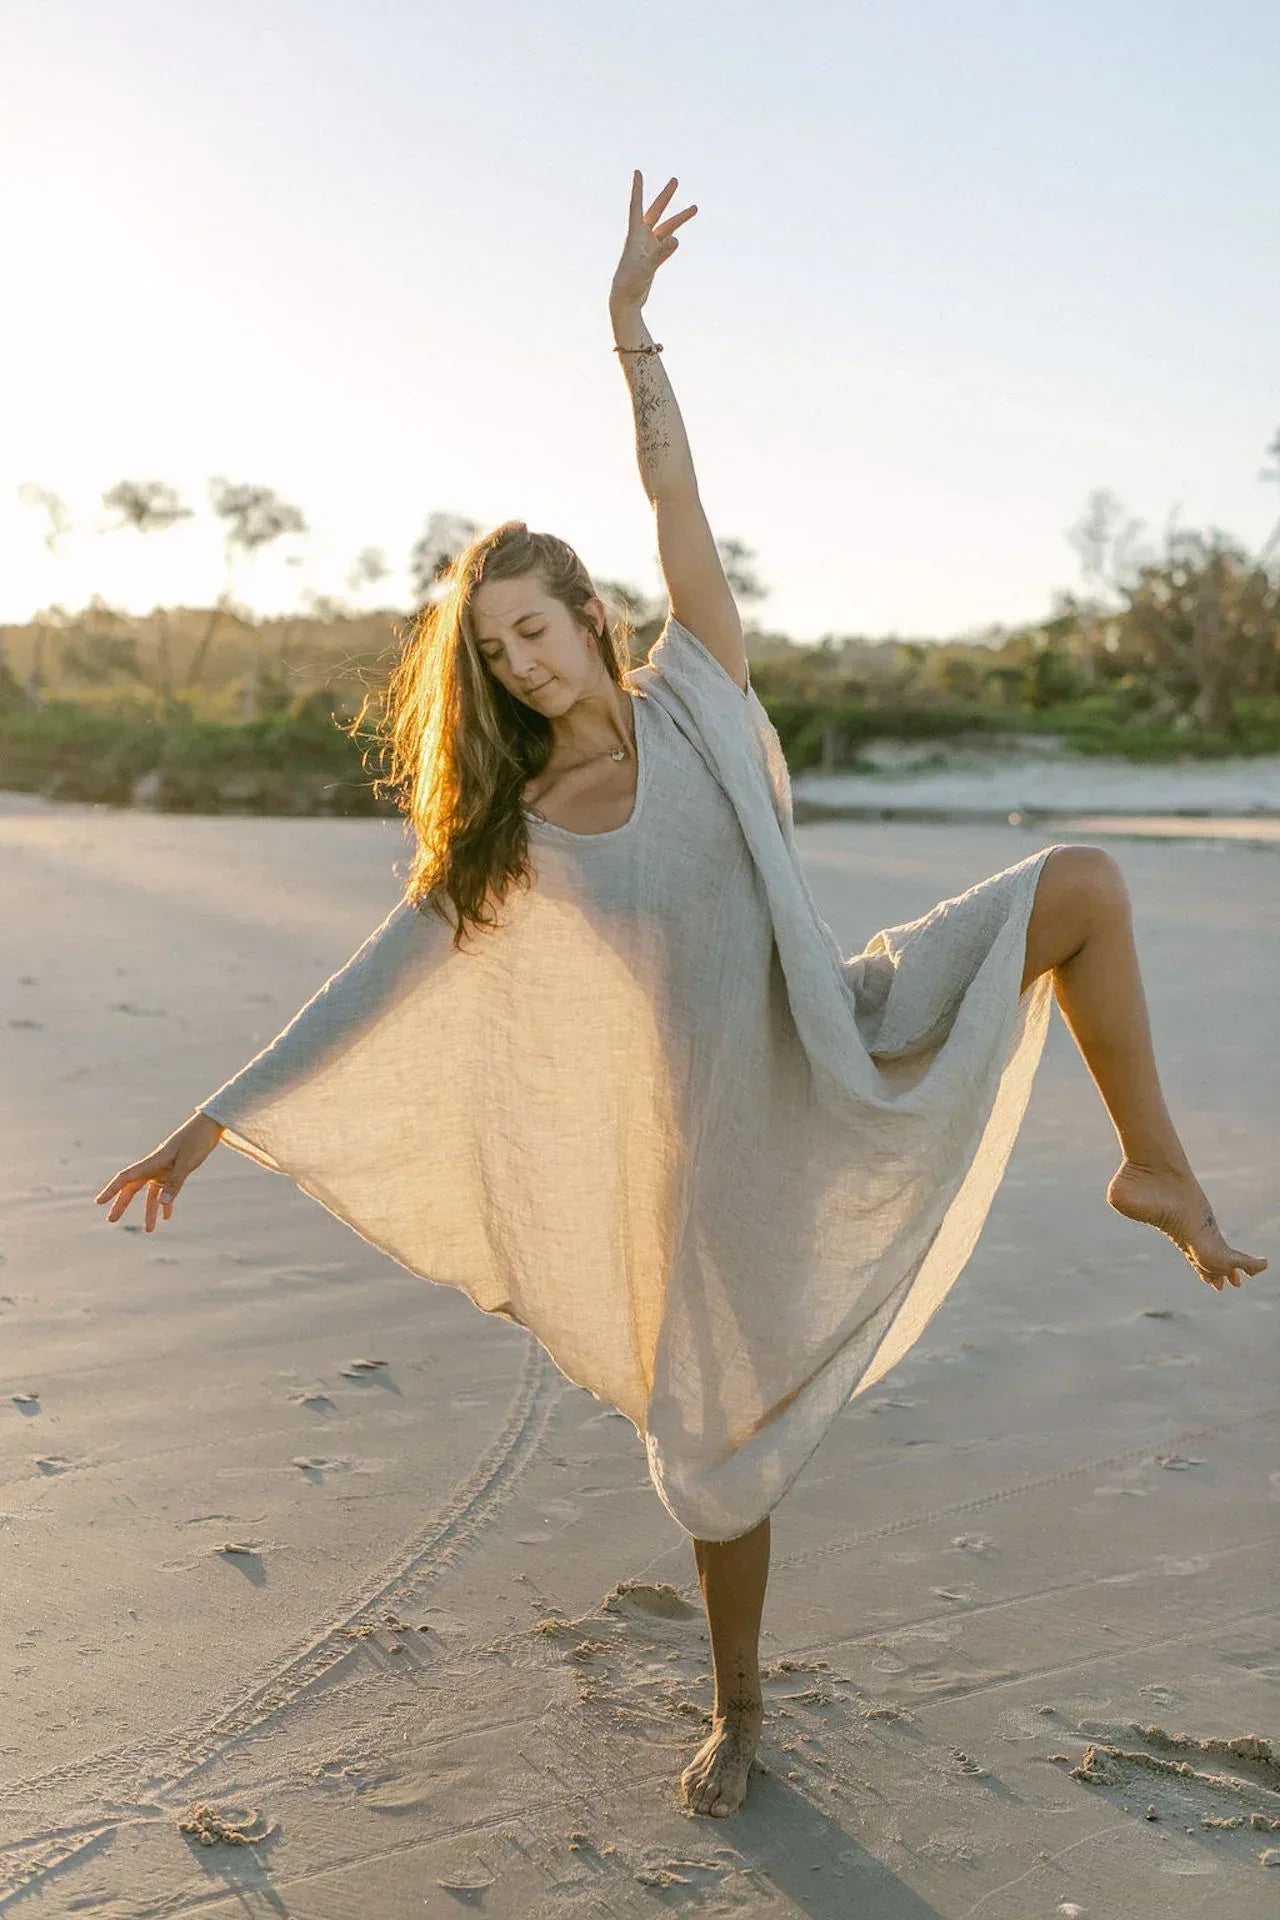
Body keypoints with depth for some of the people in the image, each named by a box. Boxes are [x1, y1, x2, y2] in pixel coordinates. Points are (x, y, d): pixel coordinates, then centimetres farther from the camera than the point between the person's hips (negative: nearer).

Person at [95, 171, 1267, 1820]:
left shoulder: (690, 694, 0)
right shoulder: (499, 843, -2)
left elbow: (676, 496, -6)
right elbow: (367, 995, -3)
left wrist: (630, 319, -12)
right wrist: (215, 1121, -6)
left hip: (841, 1044, 1)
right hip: (716, 1130, 0)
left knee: (1078, 884, -16)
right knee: (717, 1439, 8)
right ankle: (738, 1710, 34)